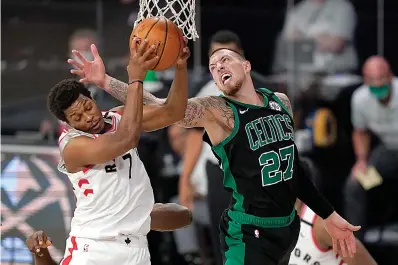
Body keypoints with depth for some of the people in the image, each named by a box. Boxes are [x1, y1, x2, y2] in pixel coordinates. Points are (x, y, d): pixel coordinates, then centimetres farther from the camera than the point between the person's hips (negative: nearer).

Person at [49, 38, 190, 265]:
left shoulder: (118, 118, 6)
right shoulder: (73, 146, -16)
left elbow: (172, 112, 4)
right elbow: (127, 139, -30)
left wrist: (181, 67, -12)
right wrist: (136, 79, -31)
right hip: (94, 247, -6)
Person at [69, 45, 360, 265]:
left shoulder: (281, 102, 8)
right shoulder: (216, 111, -10)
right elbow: (161, 108, -23)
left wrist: (328, 215, 21)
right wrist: (105, 81, -35)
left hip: (288, 226, 6)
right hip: (249, 233, -6)